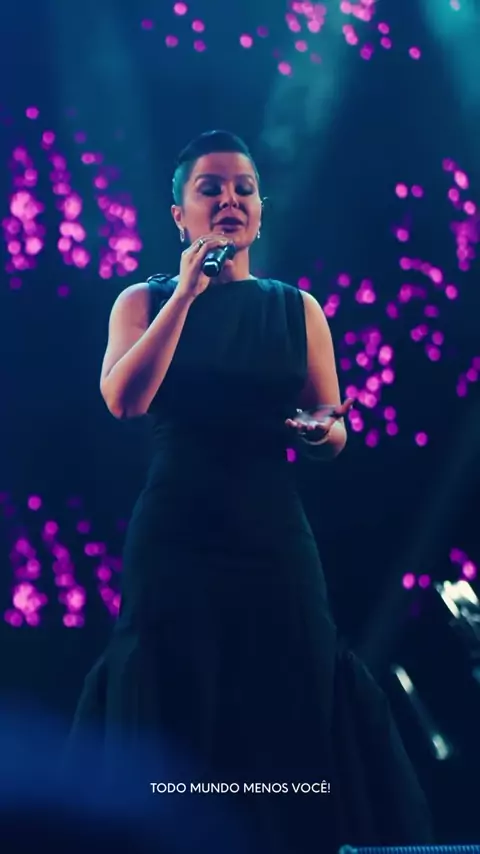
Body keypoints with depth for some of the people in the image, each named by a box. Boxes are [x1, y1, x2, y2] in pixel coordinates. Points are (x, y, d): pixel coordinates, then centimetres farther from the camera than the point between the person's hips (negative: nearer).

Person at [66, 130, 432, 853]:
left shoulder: (298, 310, 10)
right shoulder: (145, 301, 6)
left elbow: (334, 432, 14)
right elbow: (124, 400, -13)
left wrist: (324, 430, -11)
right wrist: (188, 290, -13)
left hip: (274, 541, 2)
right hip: (175, 541, -2)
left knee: (291, 713, 3)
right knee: (177, 723, 1)